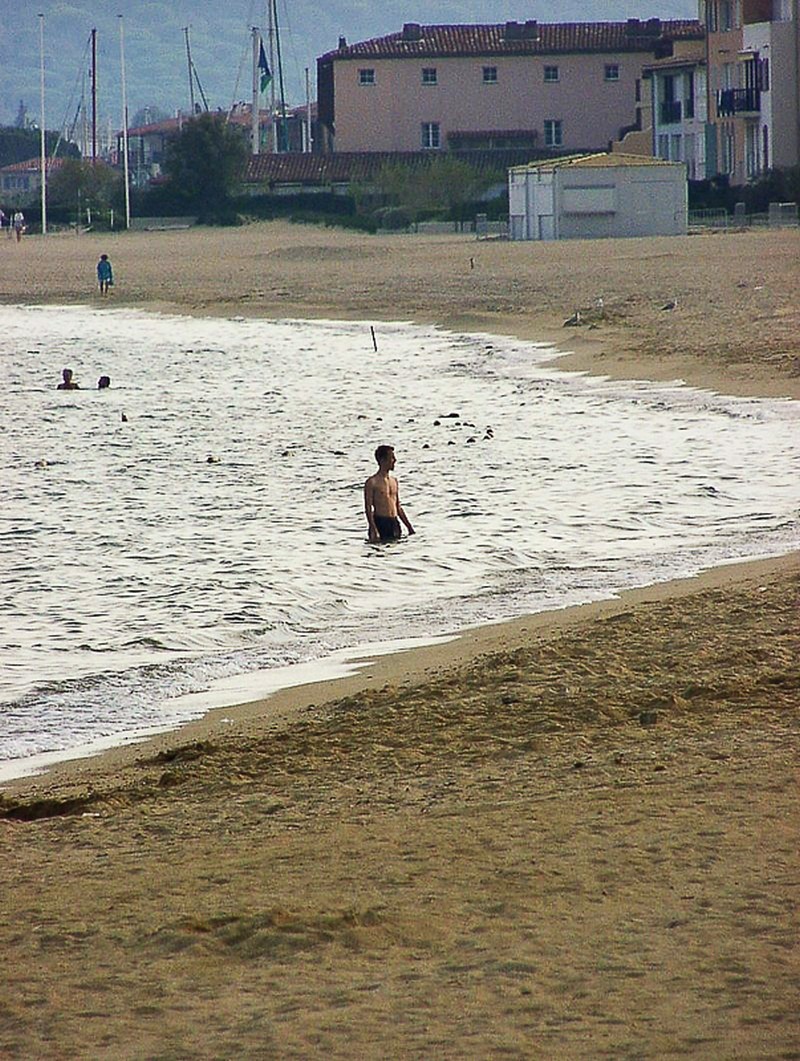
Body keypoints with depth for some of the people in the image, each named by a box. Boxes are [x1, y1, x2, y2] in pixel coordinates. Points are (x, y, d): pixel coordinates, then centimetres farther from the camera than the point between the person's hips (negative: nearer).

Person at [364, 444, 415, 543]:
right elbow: (368, 509, -10)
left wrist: (409, 527, 18)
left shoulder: (394, 481, 16)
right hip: (380, 523, -6)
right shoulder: (372, 482, -6)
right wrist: (373, 529, -21)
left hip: (394, 523, 6)